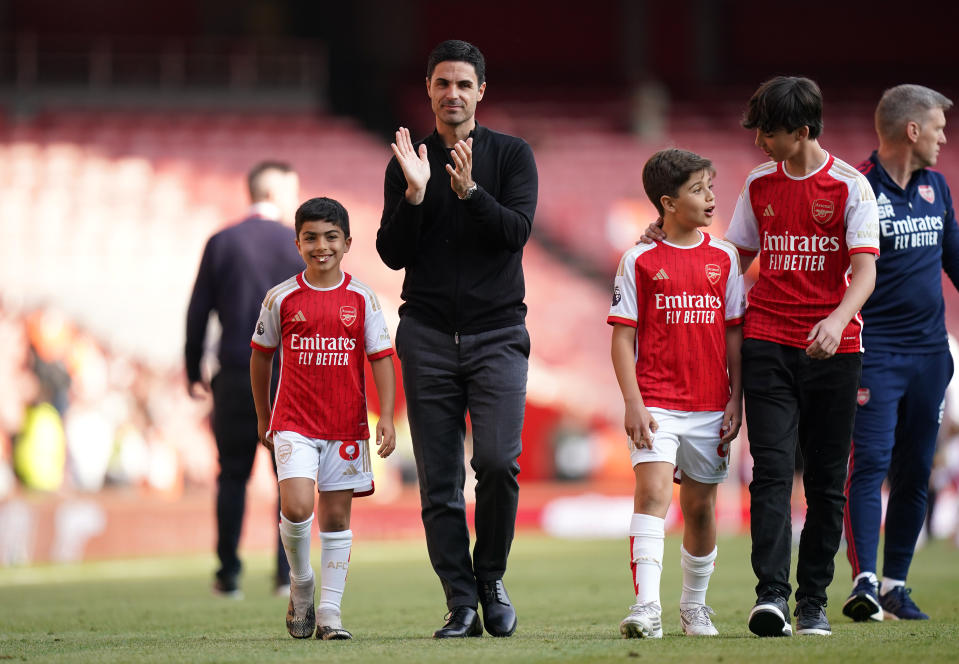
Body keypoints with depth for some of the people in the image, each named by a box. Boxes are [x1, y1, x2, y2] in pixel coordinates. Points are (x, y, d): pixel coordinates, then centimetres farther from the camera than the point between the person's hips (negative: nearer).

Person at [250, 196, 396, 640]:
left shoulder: (361, 299, 0)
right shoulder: (281, 298, -1)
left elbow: (381, 358, 2)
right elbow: (261, 357, 11)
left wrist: (386, 417, -8)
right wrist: (263, 417, 15)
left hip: (346, 426, 1)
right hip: (293, 423, -1)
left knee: (336, 516, 5)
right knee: (296, 508, -18)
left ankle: (329, 611, 11)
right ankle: (301, 584, 8)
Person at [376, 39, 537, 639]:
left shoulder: (512, 155, 6)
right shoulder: (407, 162, 10)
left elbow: (517, 233, -7)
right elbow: (393, 254, 2)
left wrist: (469, 190, -21)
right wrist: (415, 194, -13)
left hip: (498, 332, -2)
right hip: (428, 335, 2)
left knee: (498, 460, -17)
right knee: (439, 480, -2)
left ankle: (491, 577, 4)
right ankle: (462, 605, 3)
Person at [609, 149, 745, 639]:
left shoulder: (724, 258, 7)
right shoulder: (640, 261, -1)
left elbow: (734, 333, 10)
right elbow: (622, 337, -2)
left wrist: (735, 401, 4)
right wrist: (634, 404, -10)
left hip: (710, 405, 3)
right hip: (656, 404, -3)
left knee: (699, 506, 11)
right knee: (652, 492, -19)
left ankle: (694, 605, 27)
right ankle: (647, 607, -25)